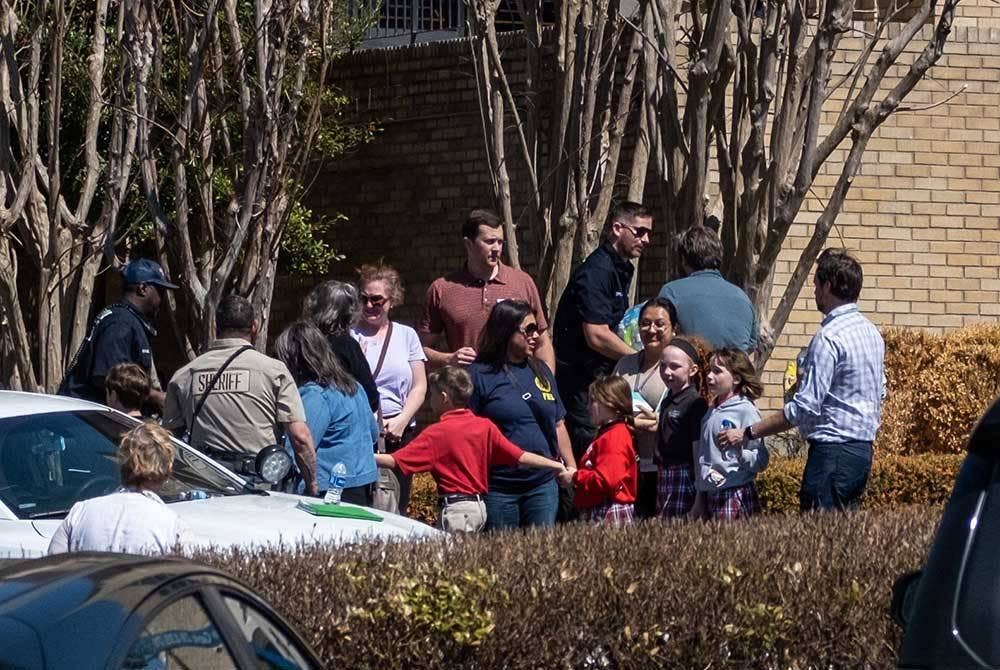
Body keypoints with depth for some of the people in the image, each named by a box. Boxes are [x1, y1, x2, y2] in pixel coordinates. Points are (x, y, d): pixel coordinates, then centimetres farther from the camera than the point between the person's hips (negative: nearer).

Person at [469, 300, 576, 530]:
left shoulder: (540, 371, 13)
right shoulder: (480, 374, -6)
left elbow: (558, 425, 19)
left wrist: (572, 469, 15)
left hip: (543, 484, 5)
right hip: (498, 488, -5)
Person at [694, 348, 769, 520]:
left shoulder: (745, 411, -9)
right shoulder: (711, 412, 14)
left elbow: (761, 461, -12)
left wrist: (740, 452, -31)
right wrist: (699, 499, 19)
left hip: (735, 495, -7)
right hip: (709, 495, 7)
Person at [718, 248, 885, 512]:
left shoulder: (829, 338, -15)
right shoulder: (871, 331, 14)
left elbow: (805, 406, -19)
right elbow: (880, 393, 22)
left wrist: (747, 434, -15)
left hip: (832, 450, -10)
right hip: (863, 448, 10)